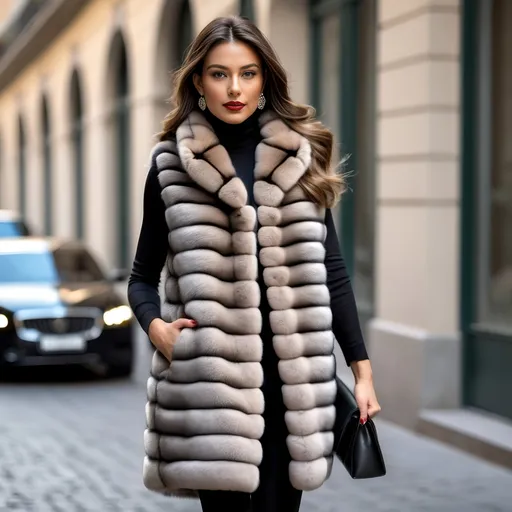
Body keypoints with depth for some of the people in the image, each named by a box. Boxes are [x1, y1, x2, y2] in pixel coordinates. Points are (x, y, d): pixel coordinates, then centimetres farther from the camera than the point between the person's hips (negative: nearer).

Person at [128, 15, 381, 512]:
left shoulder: (300, 158, 8)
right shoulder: (171, 165, 4)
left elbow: (330, 271, 9)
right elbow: (143, 276, 9)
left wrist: (362, 368, 5)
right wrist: (155, 325, -12)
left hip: (289, 372, 2)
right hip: (209, 373, -1)